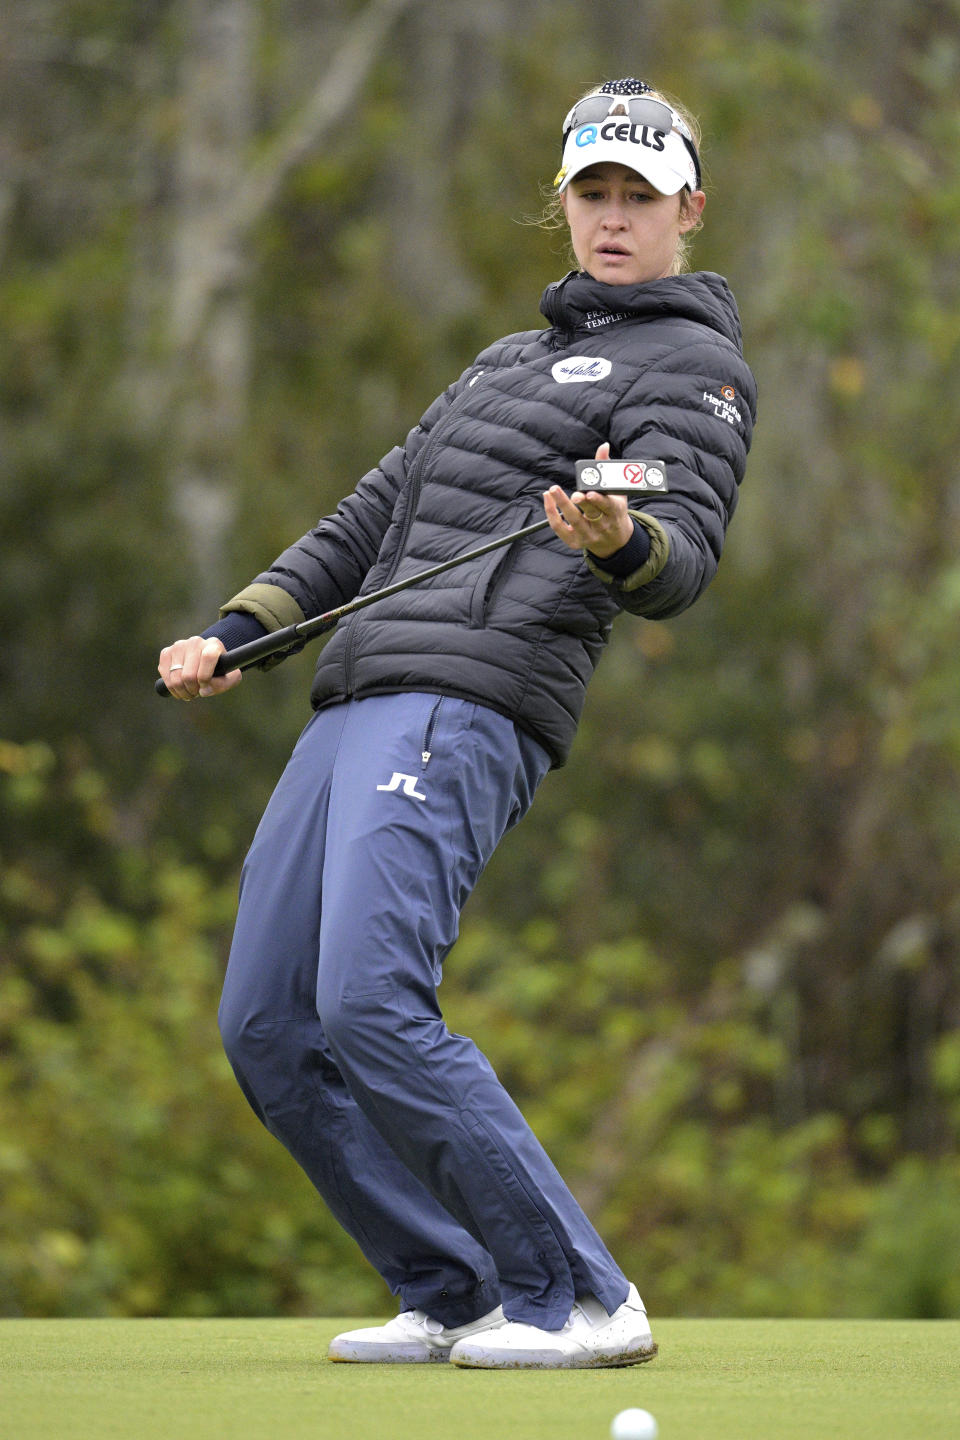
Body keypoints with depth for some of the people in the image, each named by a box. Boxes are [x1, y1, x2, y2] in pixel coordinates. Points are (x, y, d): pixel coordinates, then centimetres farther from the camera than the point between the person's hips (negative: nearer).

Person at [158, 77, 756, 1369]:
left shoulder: (694, 363, 4)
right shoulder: (512, 362, 30)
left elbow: (683, 563, -11)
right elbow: (373, 518, 33)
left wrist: (618, 543, -35)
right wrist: (238, 633, 20)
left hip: (468, 707, -9)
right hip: (355, 709, 9)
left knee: (371, 1009, -23)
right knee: (268, 1032, 3)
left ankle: (581, 1300, -18)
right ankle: (456, 1298, 9)